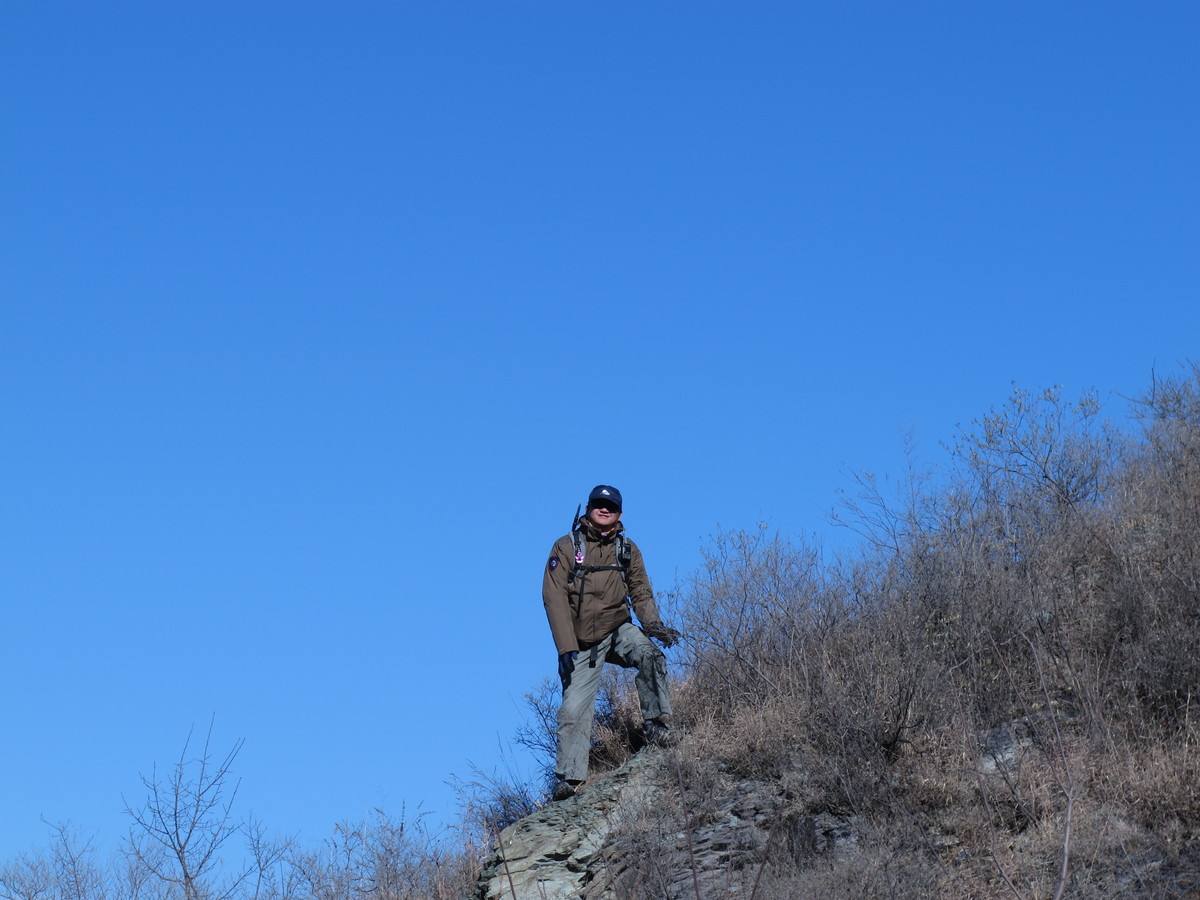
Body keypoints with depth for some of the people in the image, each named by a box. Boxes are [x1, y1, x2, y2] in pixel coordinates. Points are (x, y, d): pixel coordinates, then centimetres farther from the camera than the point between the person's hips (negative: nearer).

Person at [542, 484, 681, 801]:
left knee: (650, 656, -28)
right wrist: (566, 648, -17)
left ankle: (654, 724, -16)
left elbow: (641, 592, 4)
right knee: (574, 709, -8)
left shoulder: (627, 549, 7)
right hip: (583, 641, -2)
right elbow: (555, 598, -9)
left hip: (619, 630, 2)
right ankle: (568, 777, 1)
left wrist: (653, 624, -18)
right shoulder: (566, 547, -4)